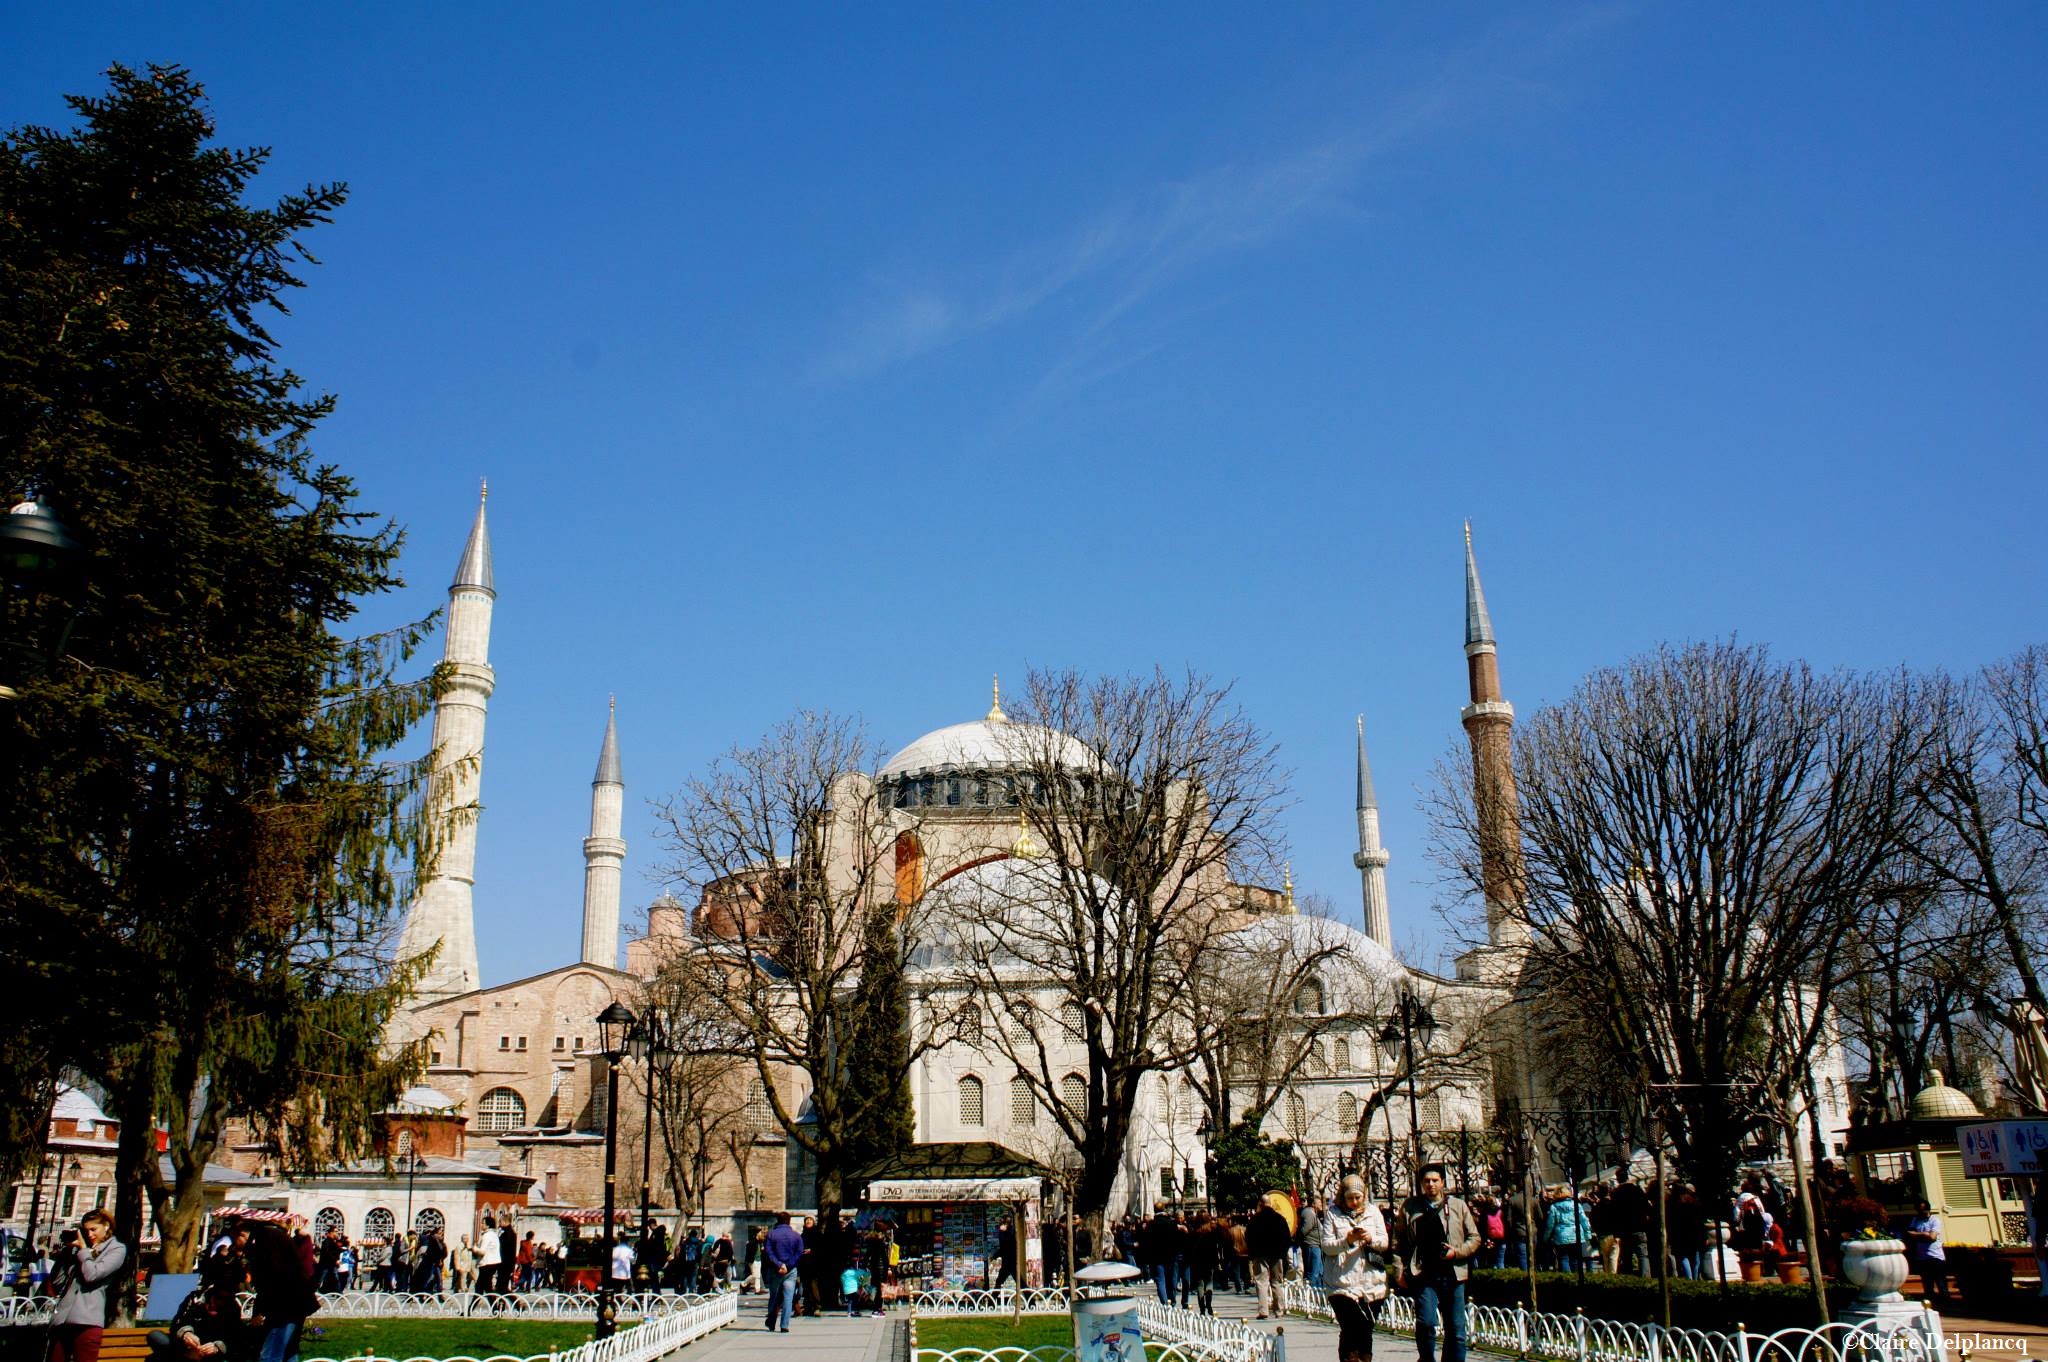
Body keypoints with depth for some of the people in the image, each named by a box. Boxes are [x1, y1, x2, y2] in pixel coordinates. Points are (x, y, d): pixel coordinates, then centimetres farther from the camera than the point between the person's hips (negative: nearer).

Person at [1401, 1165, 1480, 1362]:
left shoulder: (1458, 1206, 7)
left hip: (1452, 1275, 1)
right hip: (1424, 1276, -1)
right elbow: (1400, 1241, 9)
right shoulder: (1411, 1207, 7)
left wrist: (1457, 1251, -7)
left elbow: (1474, 1238, 10)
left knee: (1455, 1329, 4)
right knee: (1425, 1323, -14)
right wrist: (1400, 1268, 0)